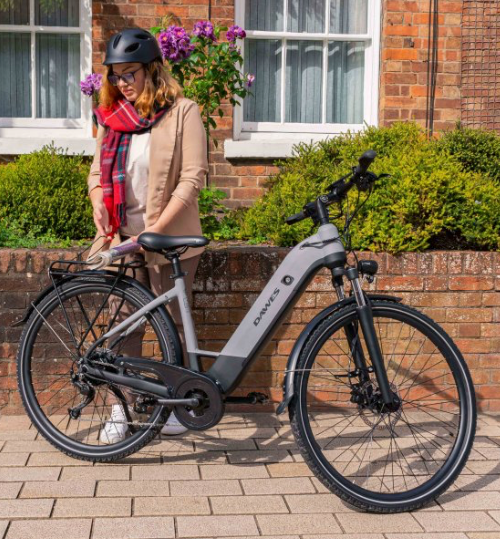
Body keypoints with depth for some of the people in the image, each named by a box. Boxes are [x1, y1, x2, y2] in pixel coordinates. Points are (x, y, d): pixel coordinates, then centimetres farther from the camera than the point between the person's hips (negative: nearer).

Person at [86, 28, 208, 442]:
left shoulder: (182, 112, -6)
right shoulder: (113, 116, 8)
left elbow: (193, 177, -12)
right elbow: (98, 170, 13)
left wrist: (156, 227, -19)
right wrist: (98, 203, -8)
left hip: (170, 236, -4)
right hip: (123, 235, 4)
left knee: (173, 324, 7)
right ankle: (121, 410, 17)